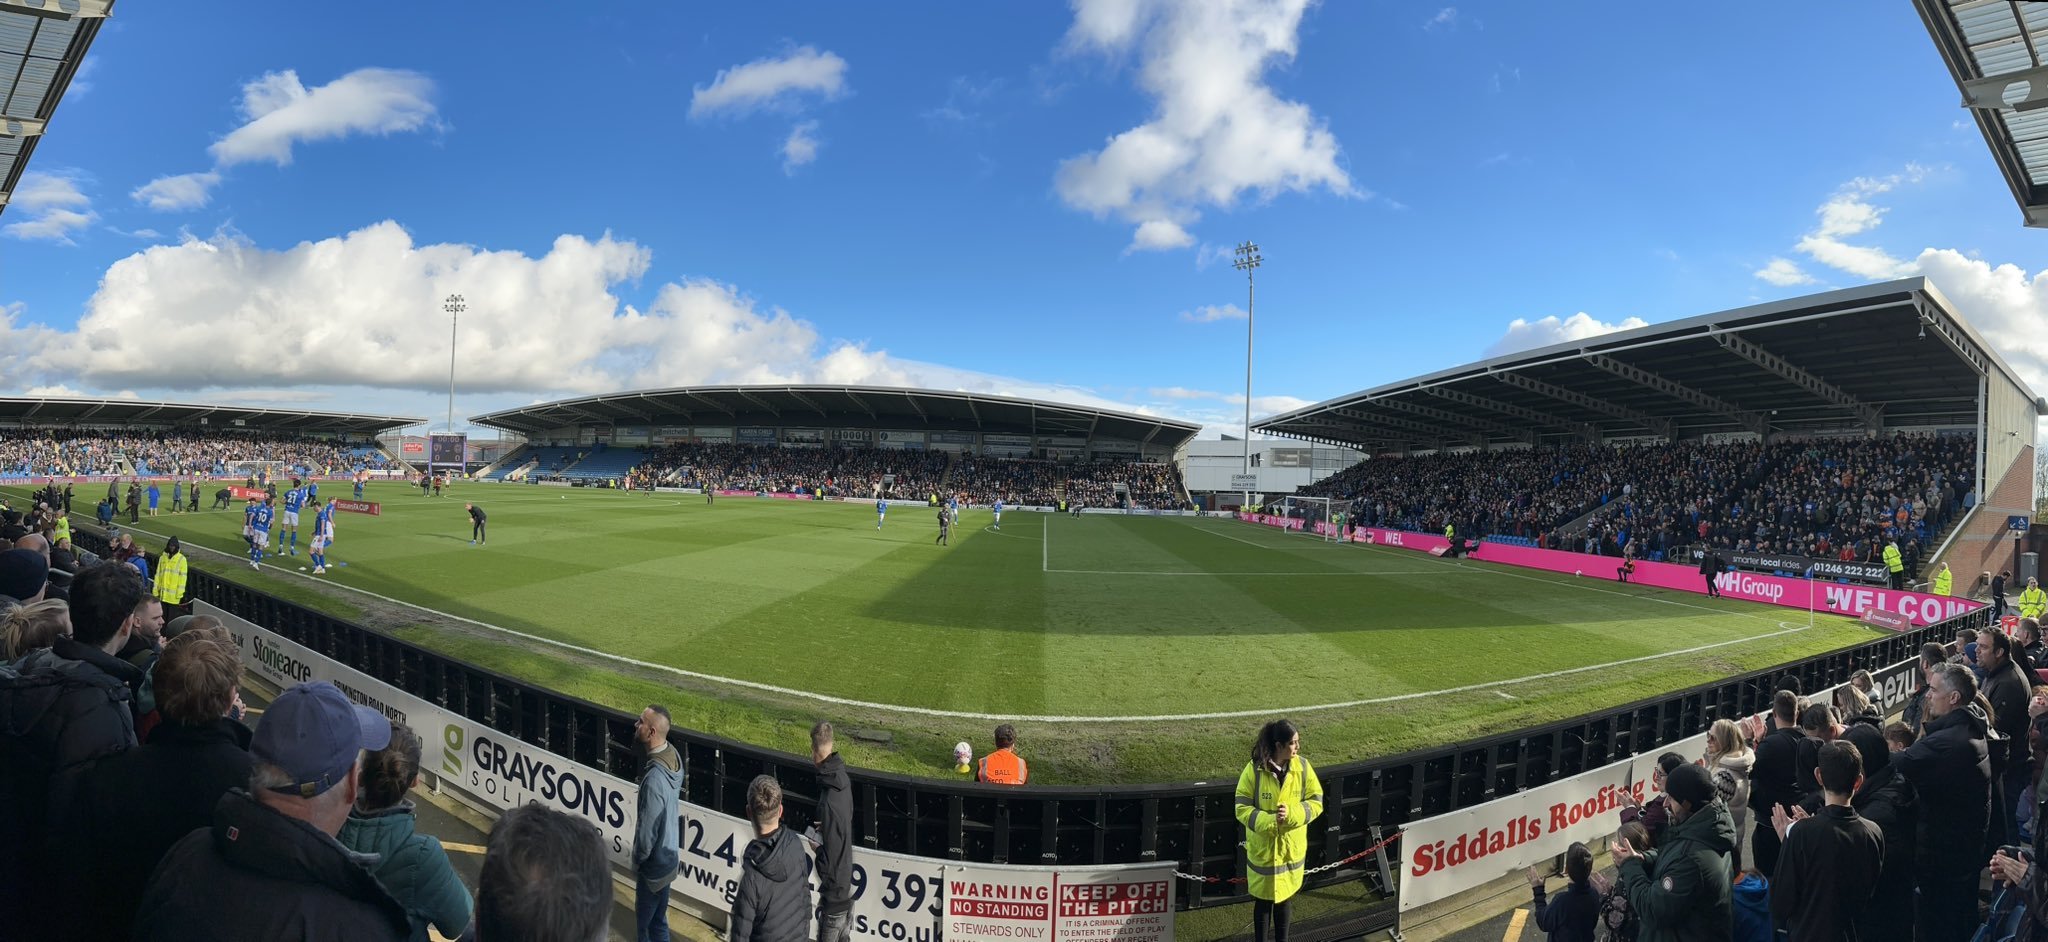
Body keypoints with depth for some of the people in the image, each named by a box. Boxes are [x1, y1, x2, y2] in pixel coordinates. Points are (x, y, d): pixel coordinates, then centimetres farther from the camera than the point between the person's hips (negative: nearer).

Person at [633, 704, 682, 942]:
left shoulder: (654, 778, -33)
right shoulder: (673, 756, -6)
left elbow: (647, 830, -24)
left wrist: (637, 860, -6)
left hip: (655, 861, -8)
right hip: (669, 854, 8)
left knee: (645, 922, 12)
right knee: (658, 919, 22)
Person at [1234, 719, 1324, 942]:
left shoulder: (1303, 767, -10)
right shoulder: (1254, 769, -19)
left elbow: (1316, 802, -4)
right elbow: (1242, 808, -13)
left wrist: (1292, 814, -20)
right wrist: (1269, 821, -27)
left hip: (1291, 847, 2)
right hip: (1262, 848, -2)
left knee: (1284, 897, 19)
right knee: (1263, 899, 12)